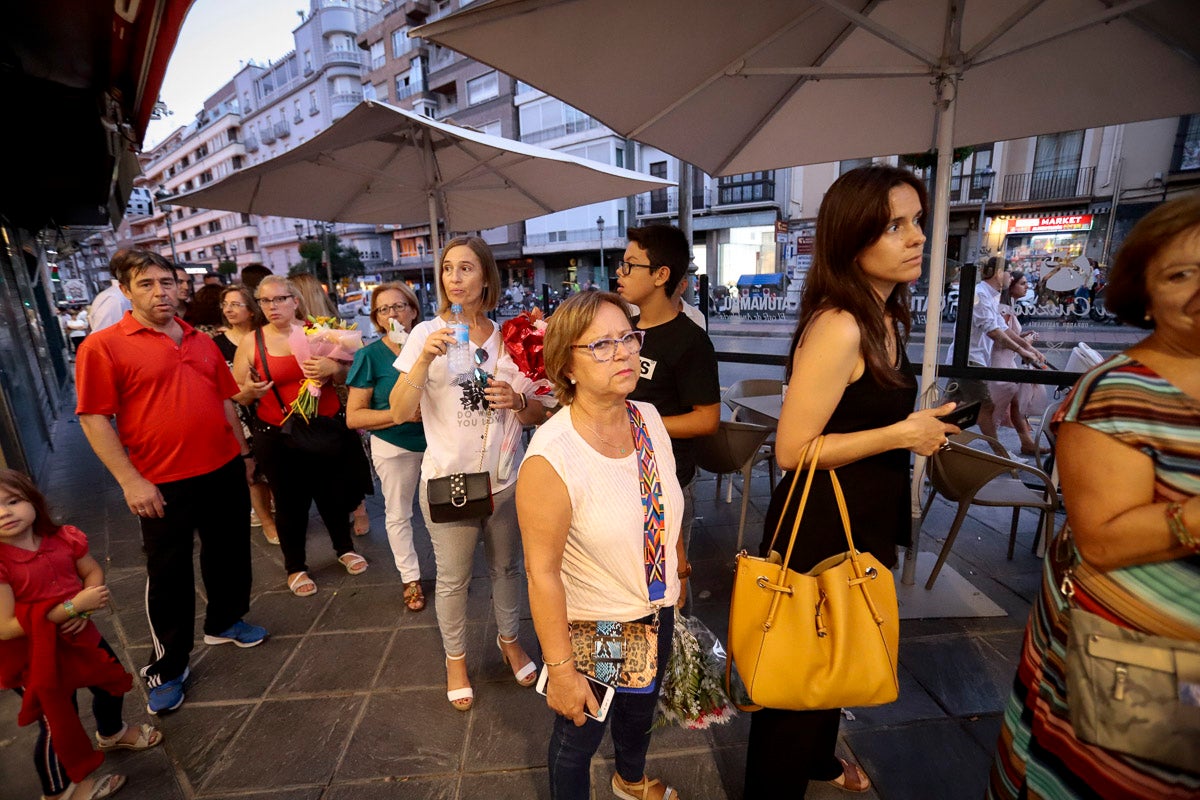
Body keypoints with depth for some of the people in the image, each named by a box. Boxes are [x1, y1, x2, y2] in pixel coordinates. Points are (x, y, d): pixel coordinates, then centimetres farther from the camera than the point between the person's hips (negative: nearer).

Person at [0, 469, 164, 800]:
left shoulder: (64, 538, -12)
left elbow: (92, 572, 1)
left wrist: (84, 610, -16)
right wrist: (73, 606, -31)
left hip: (79, 636, 6)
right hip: (33, 658, -5)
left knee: (112, 683, 26)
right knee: (57, 724, 13)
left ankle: (111, 733, 59)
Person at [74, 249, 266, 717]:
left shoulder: (201, 341, 8)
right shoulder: (103, 346, -7)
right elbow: (94, 418, -10)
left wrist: (243, 452, 14)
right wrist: (130, 480, -16)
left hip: (224, 471, 5)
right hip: (163, 484, -5)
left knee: (229, 554, 19)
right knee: (169, 576, 8)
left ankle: (225, 621, 42)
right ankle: (167, 668, 27)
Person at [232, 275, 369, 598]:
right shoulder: (250, 342, -1)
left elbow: (348, 375, 3)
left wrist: (333, 368, -18)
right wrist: (249, 391, -18)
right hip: (277, 438, 0)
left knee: (332, 494, 12)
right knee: (291, 502, 9)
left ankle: (345, 548, 38)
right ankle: (295, 567, 32)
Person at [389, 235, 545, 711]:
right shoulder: (427, 334, -6)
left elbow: (537, 416, 3)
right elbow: (400, 413, -14)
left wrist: (517, 400, -19)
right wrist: (425, 359, -26)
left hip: (505, 479, 2)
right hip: (448, 480, -2)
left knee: (507, 567, 19)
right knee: (453, 578, 13)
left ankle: (509, 639, 46)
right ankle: (455, 659, 39)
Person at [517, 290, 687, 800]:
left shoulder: (649, 418, -11)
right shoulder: (551, 457, -31)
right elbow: (542, 572, -25)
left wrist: (679, 567, 15)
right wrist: (561, 670, -17)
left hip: (657, 609, 7)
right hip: (590, 625, -6)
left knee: (641, 710, 32)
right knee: (579, 736, 22)